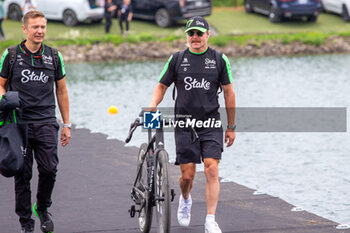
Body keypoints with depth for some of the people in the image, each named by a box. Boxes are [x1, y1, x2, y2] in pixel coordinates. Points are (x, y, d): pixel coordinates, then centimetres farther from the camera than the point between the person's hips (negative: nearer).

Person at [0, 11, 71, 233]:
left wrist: (66, 125, 12)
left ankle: (43, 208, 16)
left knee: (49, 169, -11)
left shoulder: (54, 56, 8)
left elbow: (61, 91, 14)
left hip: (46, 122, 1)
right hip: (19, 121, -1)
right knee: (22, 174, 0)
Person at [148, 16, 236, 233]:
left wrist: (231, 127, 7)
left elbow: (229, 93, 7)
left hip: (211, 124, 0)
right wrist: (152, 106, -9)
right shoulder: (177, 59, 5)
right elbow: (162, 86, 11)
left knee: (212, 170, -13)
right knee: (187, 175, 0)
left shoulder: (219, 59, 3)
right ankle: (185, 199, 35)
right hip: (184, 125, 1)